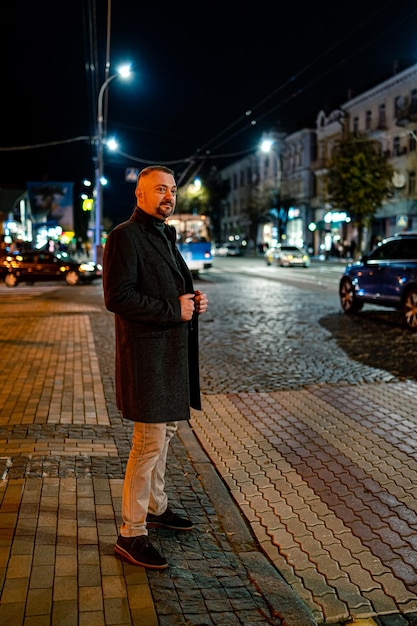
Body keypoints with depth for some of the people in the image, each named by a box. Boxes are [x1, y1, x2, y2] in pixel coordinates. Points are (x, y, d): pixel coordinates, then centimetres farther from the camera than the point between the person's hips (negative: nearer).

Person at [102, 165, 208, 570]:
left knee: (165, 430, 19)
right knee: (150, 442, -6)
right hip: (146, 353, -10)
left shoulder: (165, 236, 18)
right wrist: (174, 310, -19)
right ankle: (131, 534, 8)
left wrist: (193, 301, 4)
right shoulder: (125, 236, -13)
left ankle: (155, 507, 36)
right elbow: (117, 297, -22)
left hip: (172, 352, 10)